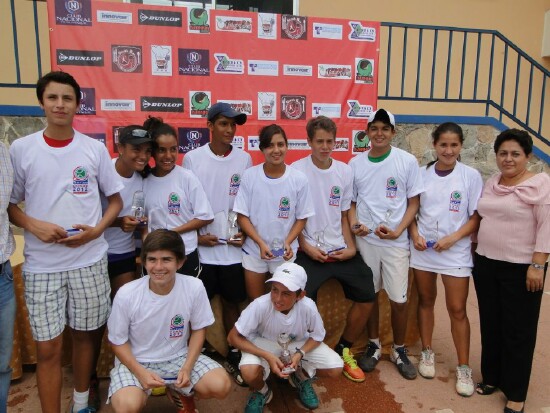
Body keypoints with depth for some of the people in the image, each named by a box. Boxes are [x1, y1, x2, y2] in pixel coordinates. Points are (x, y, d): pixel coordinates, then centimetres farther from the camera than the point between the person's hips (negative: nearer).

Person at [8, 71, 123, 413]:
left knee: (87, 334, 14)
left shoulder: (95, 148, 1)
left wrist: (96, 230, -9)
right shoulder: (21, 149, 0)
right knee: (48, 348, 3)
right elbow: (9, 204, 6)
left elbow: (115, 200, 7)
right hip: (41, 264, -1)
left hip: (90, 259, 1)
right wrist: (34, 225, -14)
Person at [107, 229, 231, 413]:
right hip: (136, 361, -1)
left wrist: (187, 367, -13)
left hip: (178, 357, 2)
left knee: (221, 386, -17)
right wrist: (140, 372, -19)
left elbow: (198, 329, -2)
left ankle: (179, 393, 15)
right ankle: (141, 396, 9)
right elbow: (118, 341, -6)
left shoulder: (194, 287, -17)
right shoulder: (127, 294, -20)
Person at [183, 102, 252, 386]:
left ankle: (233, 357, 29)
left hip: (234, 247, 2)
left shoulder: (244, 159, 2)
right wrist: (196, 235, -8)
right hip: (201, 248, -1)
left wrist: (245, 232, -3)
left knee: (232, 303, 13)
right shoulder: (192, 158, -2)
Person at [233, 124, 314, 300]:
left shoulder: (299, 179, -10)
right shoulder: (249, 176, -10)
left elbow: (301, 218, -2)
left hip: (285, 253, 0)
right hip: (254, 251, 0)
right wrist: (261, 243, -16)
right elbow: (242, 216, -6)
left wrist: (288, 242, -17)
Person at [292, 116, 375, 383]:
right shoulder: (296, 171, -8)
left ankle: (344, 350, 26)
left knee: (366, 297, 4)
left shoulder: (344, 172, 5)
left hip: (341, 250, 5)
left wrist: (351, 247, -2)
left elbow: (343, 215, 10)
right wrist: (306, 247, -13)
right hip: (310, 251, -4)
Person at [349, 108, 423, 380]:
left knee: (399, 301, 3)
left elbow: (413, 203, -1)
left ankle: (399, 350, 26)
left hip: (396, 242, -2)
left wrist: (398, 231, -14)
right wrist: (354, 224, -10)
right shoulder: (355, 164, 4)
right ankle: (374, 346, 32)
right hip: (365, 240, 2)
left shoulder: (407, 161, -3)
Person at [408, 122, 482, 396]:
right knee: (426, 301, 14)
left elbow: (477, 217, -4)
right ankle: (427, 352, 32)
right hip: (422, 249, 2)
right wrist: (414, 234, -9)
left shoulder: (471, 176, -5)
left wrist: (454, 238, -17)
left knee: (457, 310, 2)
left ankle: (463, 367, 18)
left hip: (455, 251, -2)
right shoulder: (422, 174, 2)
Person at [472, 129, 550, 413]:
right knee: (490, 325, 15)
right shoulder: (491, 183, 9)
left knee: (518, 330, 6)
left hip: (521, 268, -6)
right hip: (486, 263, 6)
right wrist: (477, 252, 15)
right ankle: (491, 377, 32)